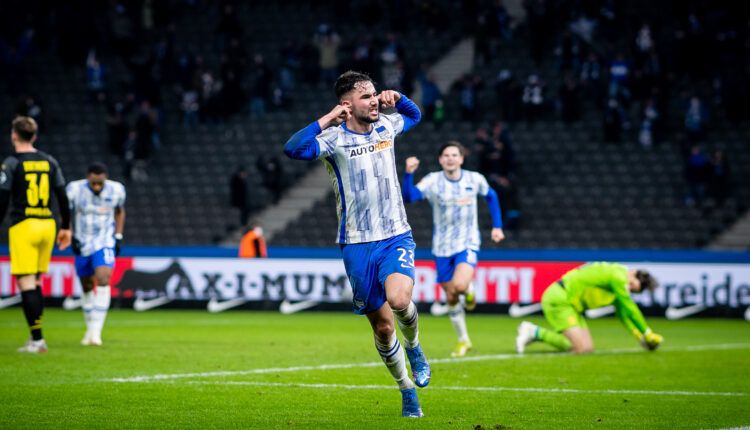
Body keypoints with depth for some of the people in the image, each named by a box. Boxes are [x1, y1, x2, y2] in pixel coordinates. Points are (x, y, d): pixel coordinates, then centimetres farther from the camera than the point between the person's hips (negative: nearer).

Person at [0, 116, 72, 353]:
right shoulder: (50, 162, 9)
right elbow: (63, 198, 11)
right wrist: (66, 227, 18)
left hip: (23, 226, -5)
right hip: (47, 224, 6)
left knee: (26, 283, -5)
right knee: (35, 283, 15)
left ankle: (37, 339, -10)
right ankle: (35, 337, 14)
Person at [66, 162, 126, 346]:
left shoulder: (116, 189, -10)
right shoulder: (75, 189, -15)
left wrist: (118, 237, 4)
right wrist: (71, 236, -9)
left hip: (105, 243, -1)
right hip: (82, 245, 1)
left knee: (103, 280, -21)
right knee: (87, 287, 9)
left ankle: (96, 331, -22)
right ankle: (90, 328, 28)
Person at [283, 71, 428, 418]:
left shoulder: (386, 126, 6)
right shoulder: (334, 139, -8)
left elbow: (414, 115, 28)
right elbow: (293, 148, -26)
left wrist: (397, 98, 7)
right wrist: (327, 119, -23)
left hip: (396, 237, 2)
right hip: (357, 244, -1)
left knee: (399, 300, -27)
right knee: (382, 326, 3)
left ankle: (414, 347, 5)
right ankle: (407, 392, 23)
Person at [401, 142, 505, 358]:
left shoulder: (475, 180, -5)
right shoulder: (432, 181, -10)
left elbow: (491, 197, 16)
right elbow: (409, 196, -26)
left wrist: (497, 226, 11)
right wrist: (408, 174, -42)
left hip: (468, 244, -1)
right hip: (442, 248, 1)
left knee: (460, 285, -29)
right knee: (451, 298, 8)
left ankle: (469, 292, 9)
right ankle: (463, 341, 28)